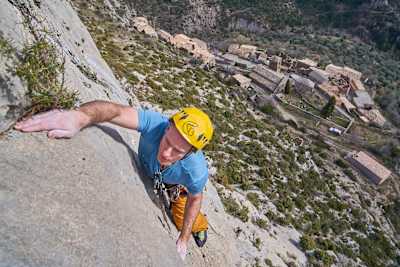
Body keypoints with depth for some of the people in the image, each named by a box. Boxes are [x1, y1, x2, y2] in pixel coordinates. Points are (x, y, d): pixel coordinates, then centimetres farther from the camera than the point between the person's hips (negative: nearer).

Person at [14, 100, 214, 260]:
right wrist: (80, 116, -83)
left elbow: (194, 198, -23)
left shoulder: (196, 171, -44)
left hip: (176, 184, 0)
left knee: (183, 221, 18)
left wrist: (183, 240, -13)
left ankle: (198, 226, 56)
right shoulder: (155, 123, -48)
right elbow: (116, 111, -60)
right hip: (146, 172, 1)